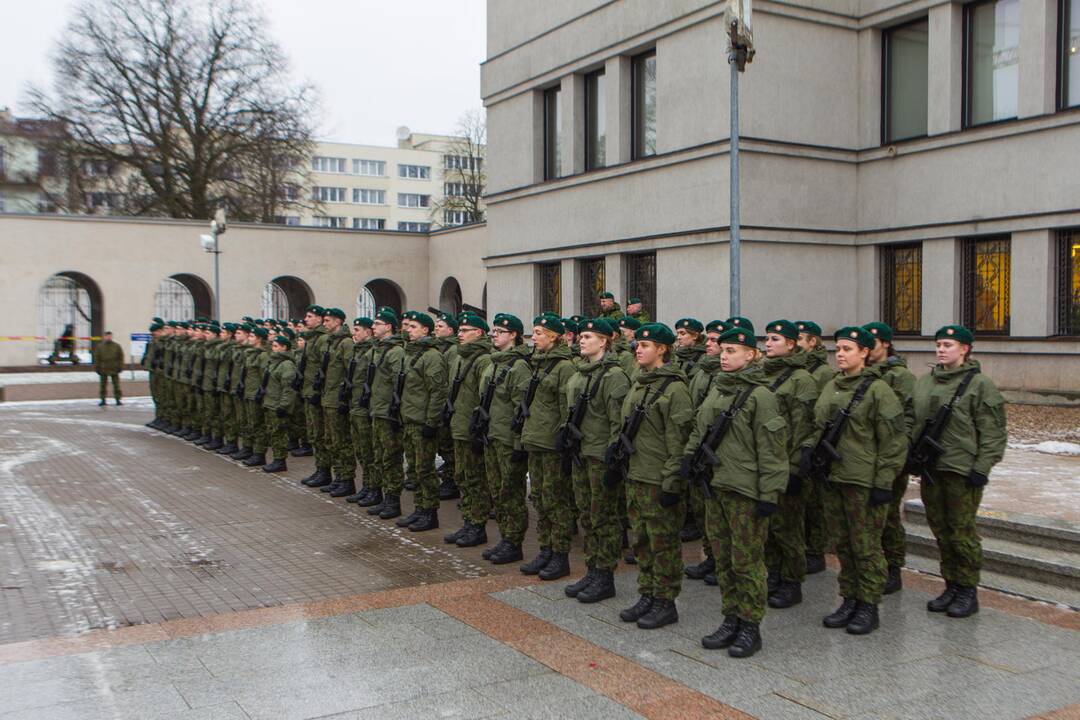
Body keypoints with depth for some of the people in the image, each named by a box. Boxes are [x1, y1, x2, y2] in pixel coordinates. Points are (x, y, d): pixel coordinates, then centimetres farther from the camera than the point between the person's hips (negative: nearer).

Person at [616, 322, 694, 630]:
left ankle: (666, 603, 12)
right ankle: (647, 596, 26)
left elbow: (678, 442, -17)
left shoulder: (674, 389, -14)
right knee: (641, 541, 15)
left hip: (658, 481, -9)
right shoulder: (638, 385, 13)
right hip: (635, 477, 9)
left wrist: (671, 483, -18)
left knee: (663, 544, 2)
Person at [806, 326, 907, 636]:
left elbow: (893, 441, -11)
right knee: (841, 543, 14)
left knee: (866, 546, 3)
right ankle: (849, 600, 27)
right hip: (831, 477, 7)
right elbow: (820, 427, 21)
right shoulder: (831, 387, 11)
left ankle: (869, 607, 14)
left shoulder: (878, 389, -10)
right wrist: (811, 448, 1)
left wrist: (884, 482, -14)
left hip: (863, 482, -7)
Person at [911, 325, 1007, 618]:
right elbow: (914, 423, 18)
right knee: (941, 530, 13)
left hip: (962, 472, -6)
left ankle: (968, 591, 13)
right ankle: (951, 586, 26)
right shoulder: (924, 382, 12)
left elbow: (993, 432, -10)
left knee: (962, 532, 1)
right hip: (930, 471, 6)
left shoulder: (980, 385, -8)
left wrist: (982, 468, -14)